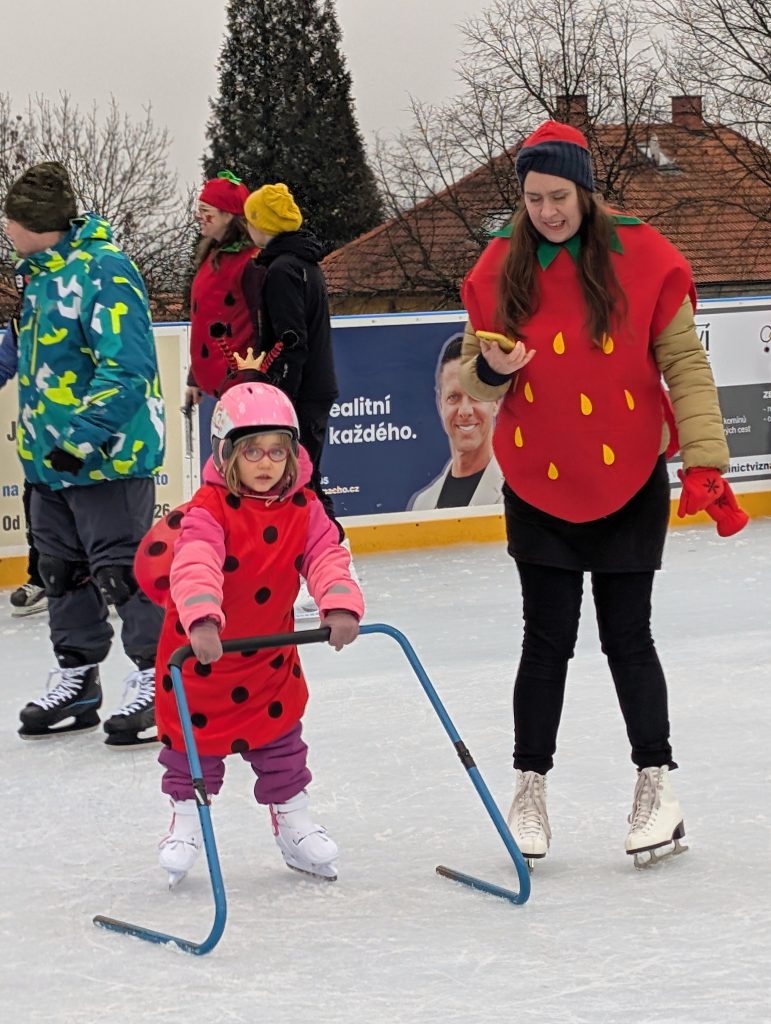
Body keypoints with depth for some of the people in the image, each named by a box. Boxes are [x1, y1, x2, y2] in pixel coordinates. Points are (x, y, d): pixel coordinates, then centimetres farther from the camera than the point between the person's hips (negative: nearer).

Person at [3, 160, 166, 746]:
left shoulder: (103, 270, -18)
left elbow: (126, 368, -24)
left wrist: (85, 435, -27)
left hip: (108, 456, -9)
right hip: (52, 457, 9)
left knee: (120, 568, -6)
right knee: (64, 570, 14)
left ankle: (155, 678, 5)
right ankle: (77, 680, 26)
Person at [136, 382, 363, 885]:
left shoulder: (304, 509, -8)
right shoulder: (209, 509, -24)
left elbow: (327, 557, -16)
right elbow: (195, 566, -38)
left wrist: (341, 606, -37)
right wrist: (202, 620, -55)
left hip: (270, 653, 4)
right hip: (200, 651, -4)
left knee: (280, 736, 14)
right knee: (193, 736, 9)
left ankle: (294, 824, 29)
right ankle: (186, 821, 28)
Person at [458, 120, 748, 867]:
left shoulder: (642, 257, -10)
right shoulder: (500, 269, -1)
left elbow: (685, 363, -8)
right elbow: (475, 370, 8)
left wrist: (704, 462, -15)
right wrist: (490, 369, -16)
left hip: (629, 482, -2)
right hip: (538, 484, 2)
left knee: (627, 637, 4)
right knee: (547, 639, 4)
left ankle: (656, 785, 20)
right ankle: (530, 787, 18)